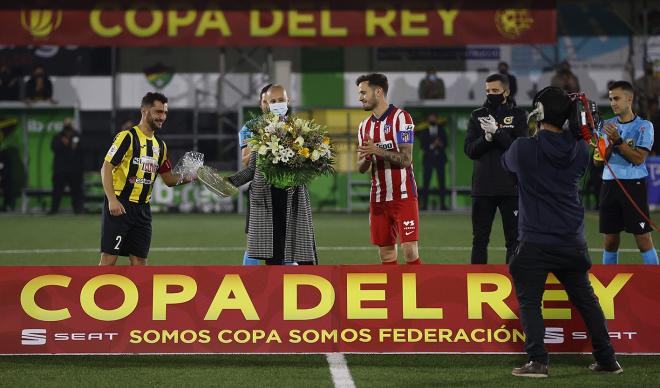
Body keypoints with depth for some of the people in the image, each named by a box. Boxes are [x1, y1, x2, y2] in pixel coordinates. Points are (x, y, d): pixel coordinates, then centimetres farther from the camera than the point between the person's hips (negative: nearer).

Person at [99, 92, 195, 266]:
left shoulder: (160, 145, 14)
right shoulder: (127, 136, -8)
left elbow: (168, 178, 21)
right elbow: (106, 168, -12)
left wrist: (185, 178, -1)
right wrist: (112, 199, -22)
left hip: (143, 209, 7)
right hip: (119, 206, -7)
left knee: (140, 260, 6)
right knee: (109, 257, -7)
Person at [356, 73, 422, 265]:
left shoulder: (400, 117, -7)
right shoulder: (365, 125, 14)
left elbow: (405, 159, -13)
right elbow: (361, 168, 13)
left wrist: (377, 150, -22)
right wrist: (366, 158, -8)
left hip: (403, 196, -6)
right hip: (378, 198, 6)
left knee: (409, 250, -12)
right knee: (386, 253, 5)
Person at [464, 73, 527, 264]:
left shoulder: (518, 115, 3)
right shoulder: (477, 116, 10)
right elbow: (469, 150, 1)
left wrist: (497, 131, -17)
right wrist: (486, 138, -15)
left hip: (511, 188, -2)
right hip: (483, 188, 2)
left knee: (514, 240, 3)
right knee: (480, 239, 6)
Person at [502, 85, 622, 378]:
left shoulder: (525, 148, -11)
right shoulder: (579, 149, -1)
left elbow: (506, 163, 12)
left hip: (535, 241, -4)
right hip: (572, 241, 4)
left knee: (529, 301, 3)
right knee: (586, 299, 14)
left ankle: (537, 362, -8)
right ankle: (607, 360, 18)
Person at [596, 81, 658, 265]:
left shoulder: (644, 126, -3)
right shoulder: (608, 125, 11)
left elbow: (638, 158, -11)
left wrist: (618, 140, -17)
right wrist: (610, 142, -10)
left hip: (634, 185, -4)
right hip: (609, 185, 4)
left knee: (643, 238, -7)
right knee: (609, 240, 7)